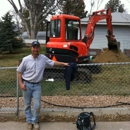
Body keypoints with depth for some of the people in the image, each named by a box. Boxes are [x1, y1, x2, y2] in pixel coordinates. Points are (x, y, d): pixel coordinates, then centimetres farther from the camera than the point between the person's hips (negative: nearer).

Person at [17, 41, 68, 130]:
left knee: (37, 105, 3)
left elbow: (53, 63, 10)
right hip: (27, 84, -1)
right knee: (27, 105, 9)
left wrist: (63, 64, 7)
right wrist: (21, 83, -8)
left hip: (37, 85, 1)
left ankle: (35, 121, 23)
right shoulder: (26, 59, -10)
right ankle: (29, 121, 26)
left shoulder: (43, 58, -4)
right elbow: (19, 71, -2)